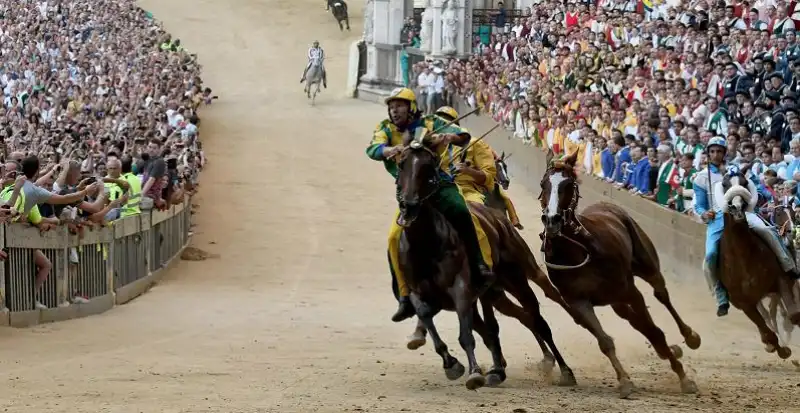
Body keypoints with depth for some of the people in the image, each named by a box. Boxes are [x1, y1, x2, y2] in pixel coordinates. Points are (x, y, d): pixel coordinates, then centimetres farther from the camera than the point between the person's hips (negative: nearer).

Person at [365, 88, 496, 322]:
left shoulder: (430, 125, 3)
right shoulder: (386, 129, 8)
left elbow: (463, 137, -7)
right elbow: (373, 149, -12)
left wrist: (451, 137, -32)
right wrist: (390, 149, -35)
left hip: (439, 185, -2)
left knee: (462, 213, -32)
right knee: (395, 238, -14)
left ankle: (482, 268, -30)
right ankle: (405, 298, -4)